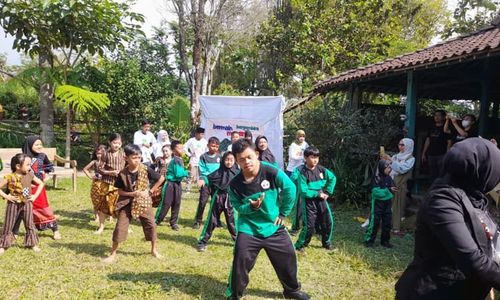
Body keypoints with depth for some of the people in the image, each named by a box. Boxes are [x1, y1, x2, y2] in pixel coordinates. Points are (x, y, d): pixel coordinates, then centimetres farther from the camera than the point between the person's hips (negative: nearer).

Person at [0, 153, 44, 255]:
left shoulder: (30, 175, -3)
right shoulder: (10, 177, -12)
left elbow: (41, 183, 8)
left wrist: (35, 195, 1)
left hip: (27, 204, 2)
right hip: (13, 204, -2)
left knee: (30, 225, 4)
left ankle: (33, 244, 14)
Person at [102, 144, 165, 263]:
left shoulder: (146, 170, -14)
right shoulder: (123, 174, -12)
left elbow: (161, 178, -5)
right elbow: (119, 191, -5)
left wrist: (151, 191, -7)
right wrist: (132, 193, -21)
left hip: (143, 202, 1)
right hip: (127, 203, 0)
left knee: (151, 225, 5)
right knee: (120, 227, -4)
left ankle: (154, 250, 25)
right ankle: (113, 254, 10)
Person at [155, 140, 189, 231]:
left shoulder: (180, 160, 10)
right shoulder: (175, 160, -18)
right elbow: (178, 173, -22)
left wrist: (184, 173, -2)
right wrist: (186, 173, -9)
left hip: (178, 184, 8)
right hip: (171, 184, -8)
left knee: (176, 204, 11)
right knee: (166, 203, -3)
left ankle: (173, 222, 21)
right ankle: (156, 221, 10)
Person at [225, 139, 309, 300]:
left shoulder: (271, 172, -19)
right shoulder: (235, 184, -15)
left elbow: (290, 189, -10)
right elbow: (238, 207, -4)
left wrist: (283, 213, -3)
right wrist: (250, 207, -25)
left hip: (274, 227, 1)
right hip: (248, 229, -1)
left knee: (288, 259, 12)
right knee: (240, 263, -5)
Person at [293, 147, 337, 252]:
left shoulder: (321, 169, -3)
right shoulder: (302, 172, -18)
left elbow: (333, 178, 12)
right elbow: (303, 191, -20)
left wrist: (328, 192, 4)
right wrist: (318, 193, -17)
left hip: (321, 200, 6)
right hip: (309, 201, -5)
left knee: (328, 222, 12)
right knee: (309, 226, -6)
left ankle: (327, 243, 34)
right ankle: (300, 245, 13)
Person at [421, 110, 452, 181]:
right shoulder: (432, 128, 15)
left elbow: (449, 142, -5)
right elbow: (427, 141, 16)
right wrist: (423, 153, 12)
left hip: (441, 155, -5)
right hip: (431, 155, 5)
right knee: (433, 175, 9)